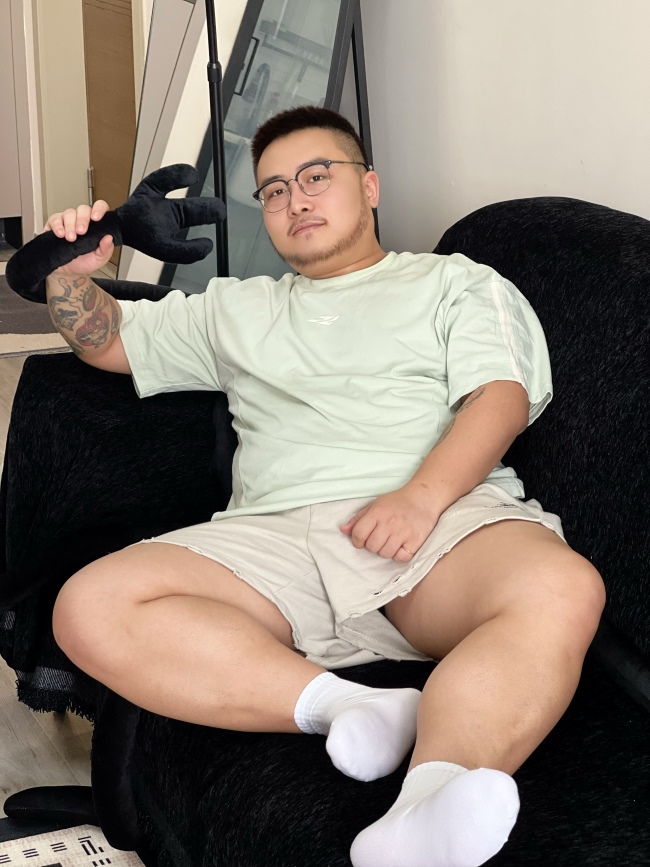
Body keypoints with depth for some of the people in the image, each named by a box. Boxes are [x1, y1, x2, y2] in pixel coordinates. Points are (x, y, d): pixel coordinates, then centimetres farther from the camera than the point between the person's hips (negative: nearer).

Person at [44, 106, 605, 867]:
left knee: (562, 591, -37)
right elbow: (106, 340, 37)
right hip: (277, 535, 3)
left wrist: (423, 494, -15)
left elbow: (501, 397, 5)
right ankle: (359, 708, -33)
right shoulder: (236, 309, 34)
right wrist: (69, 270, 13)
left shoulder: (457, 283, 22)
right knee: (91, 607, -26)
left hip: (450, 513, -2)